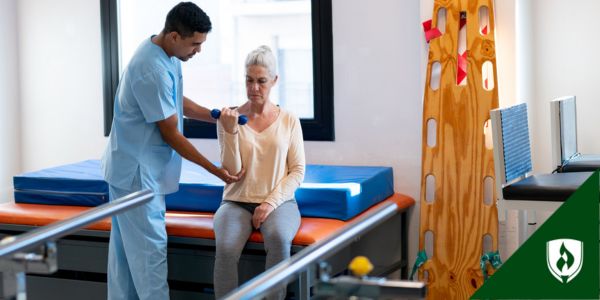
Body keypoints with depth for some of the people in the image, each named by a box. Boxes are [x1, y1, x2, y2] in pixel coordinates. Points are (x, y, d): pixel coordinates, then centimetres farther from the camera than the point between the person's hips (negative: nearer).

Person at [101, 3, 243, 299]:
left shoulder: (165, 53, 3)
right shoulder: (152, 70, -26)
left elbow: (178, 103, 18)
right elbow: (171, 135, -20)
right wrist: (215, 170, -15)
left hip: (131, 166, 10)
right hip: (138, 171, -10)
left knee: (126, 246, 14)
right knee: (150, 247, -6)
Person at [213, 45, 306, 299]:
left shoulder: (289, 121, 4)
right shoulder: (230, 118, 2)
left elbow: (298, 172, 2)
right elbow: (232, 173, -5)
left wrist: (271, 203, -11)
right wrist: (230, 132, -18)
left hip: (278, 202, 0)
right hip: (237, 202, 0)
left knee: (279, 239, -35)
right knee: (226, 249, -33)